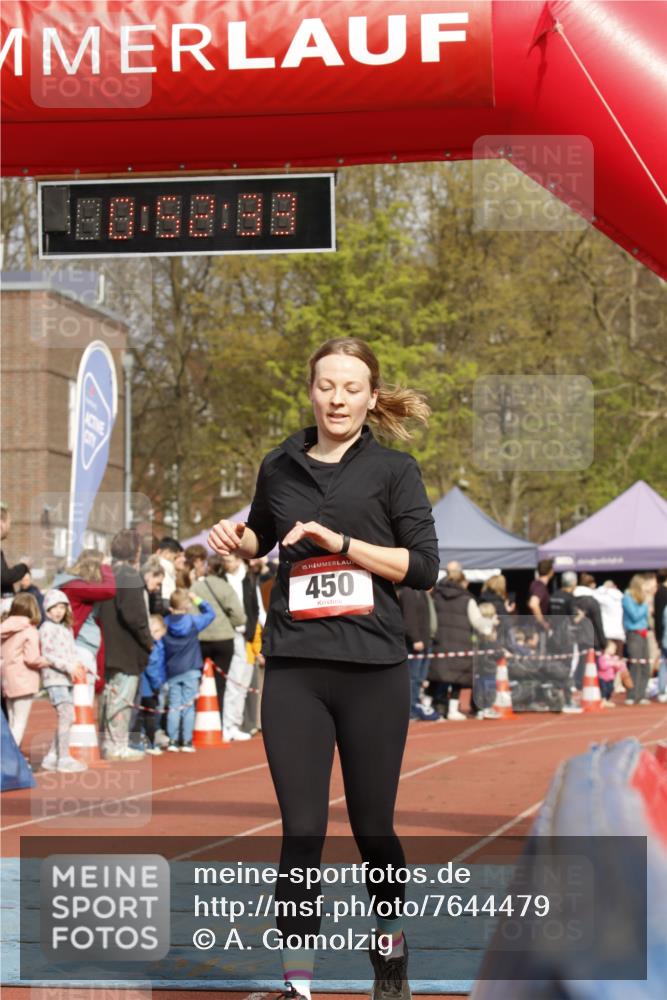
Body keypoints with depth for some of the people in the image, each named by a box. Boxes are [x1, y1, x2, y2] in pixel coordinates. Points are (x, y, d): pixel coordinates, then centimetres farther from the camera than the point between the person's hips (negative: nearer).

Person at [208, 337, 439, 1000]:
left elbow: (424, 567, -6)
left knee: (372, 827, 8)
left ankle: (390, 946, 32)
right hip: (294, 671, 2)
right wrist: (237, 540, 7)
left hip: (373, 671, -2)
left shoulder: (393, 470, 1)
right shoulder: (280, 468, 9)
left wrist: (340, 541, -14)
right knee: (301, 832, -4)